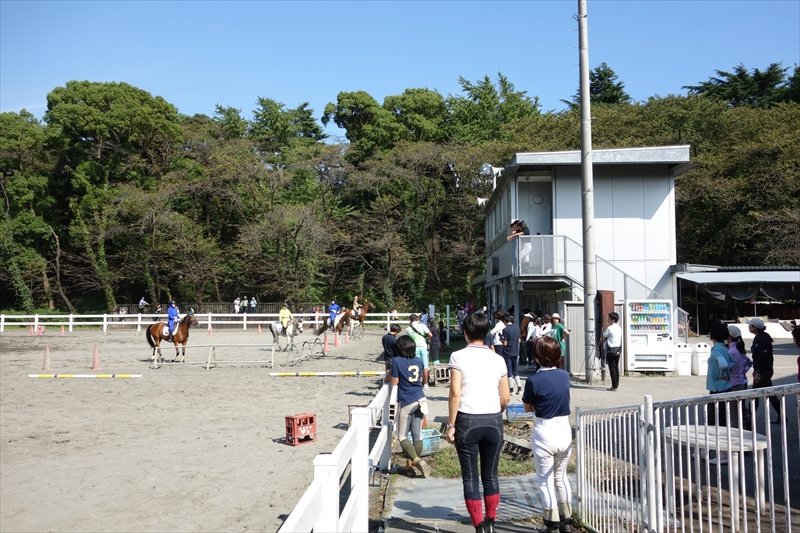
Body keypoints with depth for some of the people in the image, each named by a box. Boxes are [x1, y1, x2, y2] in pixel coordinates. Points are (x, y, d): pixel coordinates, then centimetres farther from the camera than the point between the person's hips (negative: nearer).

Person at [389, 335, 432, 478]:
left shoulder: (397, 361, -10)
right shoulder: (419, 361, 7)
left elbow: (394, 382, -7)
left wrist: (390, 375, 12)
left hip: (406, 402, -5)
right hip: (420, 400, 5)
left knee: (402, 436, 3)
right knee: (417, 434, 12)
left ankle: (418, 461, -14)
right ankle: (415, 461, 22)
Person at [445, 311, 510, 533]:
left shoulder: (458, 357, -5)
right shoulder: (498, 359, 5)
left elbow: (455, 393, -12)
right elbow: (505, 398, 6)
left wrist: (451, 424, -6)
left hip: (467, 421, -3)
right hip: (493, 421, 3)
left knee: (470, 476, 7)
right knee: (490, 474, 15)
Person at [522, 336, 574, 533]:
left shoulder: (533, 381, -17)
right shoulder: (565, 375, -2)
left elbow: (528, 408, -3)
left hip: (544, 434, -5)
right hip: (565, 430, 5)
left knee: (545, 481, 9)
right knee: (561, 477, 22)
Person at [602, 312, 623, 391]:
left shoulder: (609, 328, -13)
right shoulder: (619, 328, 10)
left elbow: (603, 336, -5)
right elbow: (621, 339, 17)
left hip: (611, 350, -8)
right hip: (618, 349, 8)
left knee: (612, 368, -4)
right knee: (616, 368, 14)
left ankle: (614, 386, -4)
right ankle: (616, 385, 19)